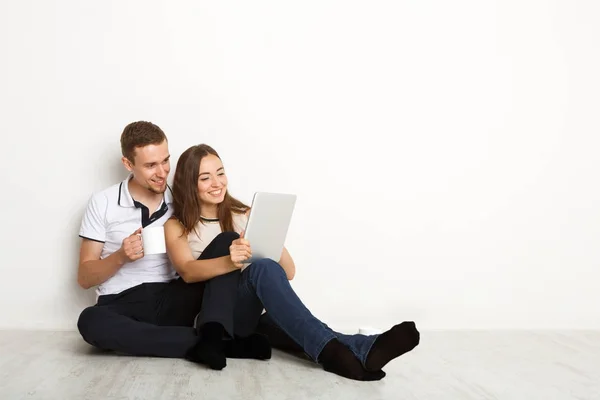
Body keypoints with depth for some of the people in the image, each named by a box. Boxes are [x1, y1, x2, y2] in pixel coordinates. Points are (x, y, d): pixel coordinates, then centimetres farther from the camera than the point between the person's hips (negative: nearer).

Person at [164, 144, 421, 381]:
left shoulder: (244, 215, 14)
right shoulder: (176, 226, 8)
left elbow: (288, 272, 6)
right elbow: (188, 272, -15)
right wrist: (229, 262, -34)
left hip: (248, 310, 3)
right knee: (263, 269, -32)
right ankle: (331, 350, -47)